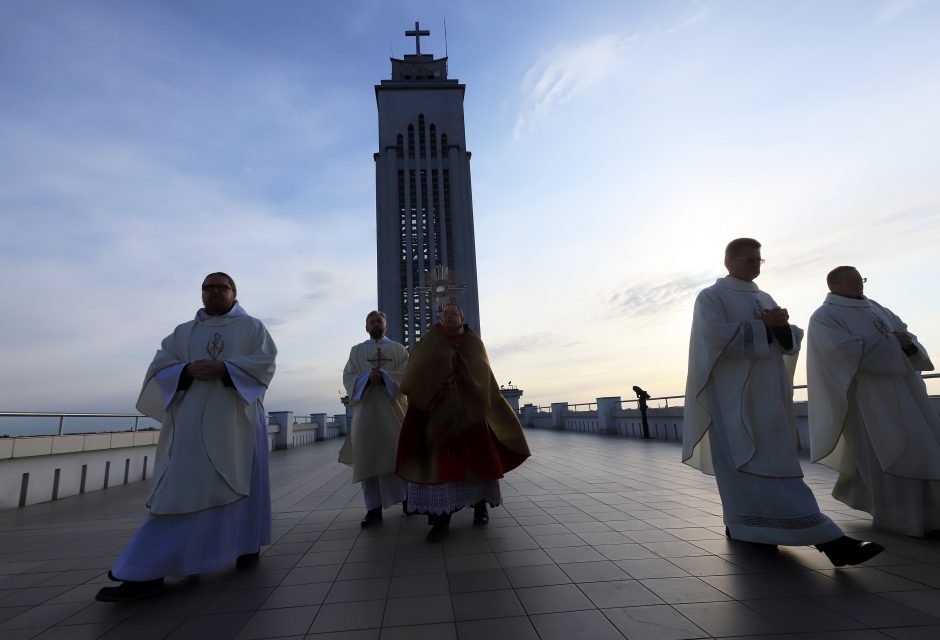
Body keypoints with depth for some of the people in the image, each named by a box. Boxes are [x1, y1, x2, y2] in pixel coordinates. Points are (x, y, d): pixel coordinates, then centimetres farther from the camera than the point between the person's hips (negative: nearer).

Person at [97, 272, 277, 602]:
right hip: (192, 421, 2)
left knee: (243, 482, 4)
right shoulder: (182, 332, 16)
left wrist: (223, 368, -20)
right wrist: (188, 371, -15)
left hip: (238, 420, -1)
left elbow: (265, 364, -5)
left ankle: (248, 544, 20)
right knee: (180, 490, -1)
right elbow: (159, 369, 6)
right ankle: (149, 571, 4)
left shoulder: (252, 327, 8)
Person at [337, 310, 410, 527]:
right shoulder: (356, 351, 14)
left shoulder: (399, 350, 11)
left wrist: (384, 376, -18)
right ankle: (374, 508, 4)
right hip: (366, 411, 1)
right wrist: (368, 377, -16)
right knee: (369, 459, -1)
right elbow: (348, 378, 3)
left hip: (393, 410, -1)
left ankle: (406, 497, 19)